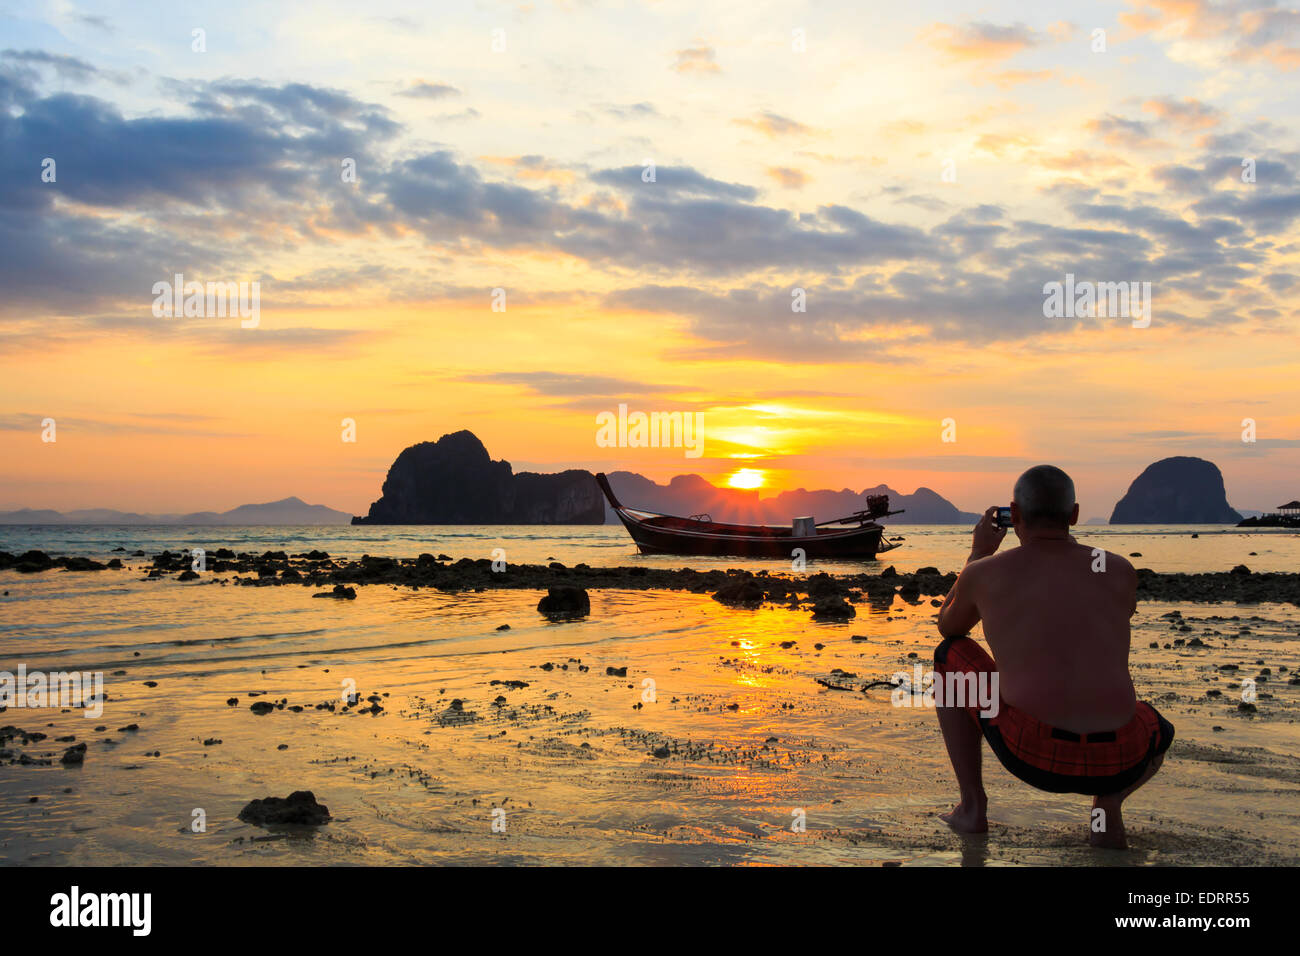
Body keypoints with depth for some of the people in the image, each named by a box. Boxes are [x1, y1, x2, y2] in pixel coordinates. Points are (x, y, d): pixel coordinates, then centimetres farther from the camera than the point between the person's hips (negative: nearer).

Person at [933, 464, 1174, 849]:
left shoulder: (983, 572, 8)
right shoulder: (1120, 571, 13)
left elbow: (948, 628, 32)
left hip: (1029, 753, -2)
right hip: (1114, 762, 2)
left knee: (950, 655, 26)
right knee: (1157, 732, 42)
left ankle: (972, 805, 21)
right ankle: (1108, 803, 10)